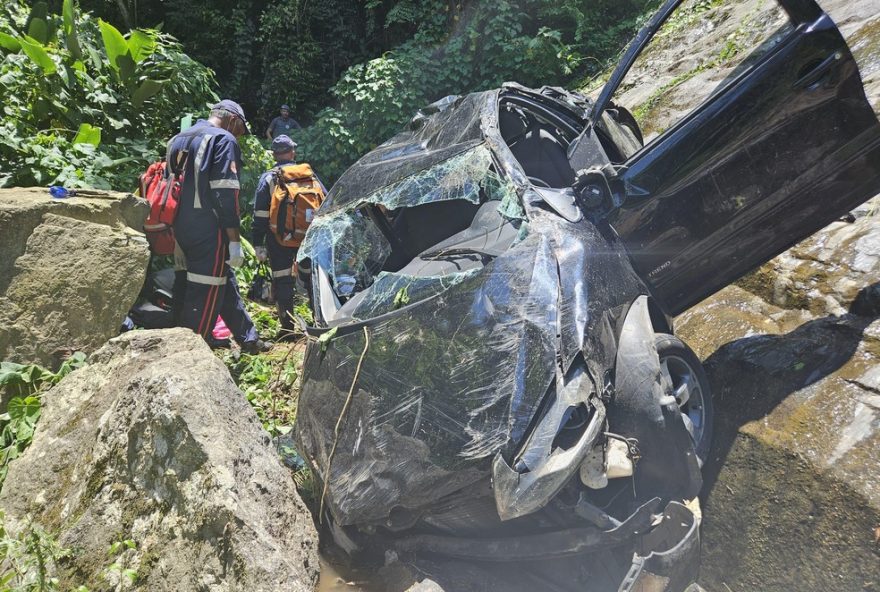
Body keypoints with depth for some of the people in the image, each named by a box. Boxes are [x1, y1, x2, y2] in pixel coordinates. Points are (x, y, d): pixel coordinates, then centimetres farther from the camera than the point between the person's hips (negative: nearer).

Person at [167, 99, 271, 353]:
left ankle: (248, 339, 31)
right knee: (204, 297, -3)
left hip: (181, 228, 9)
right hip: (209, 232, -9)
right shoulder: (224, 140, -6)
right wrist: (234, 241, -15)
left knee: (225, 284, 19)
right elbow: (225, 194, -16)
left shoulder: (179, 139, 20)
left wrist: (177, 238, 23)